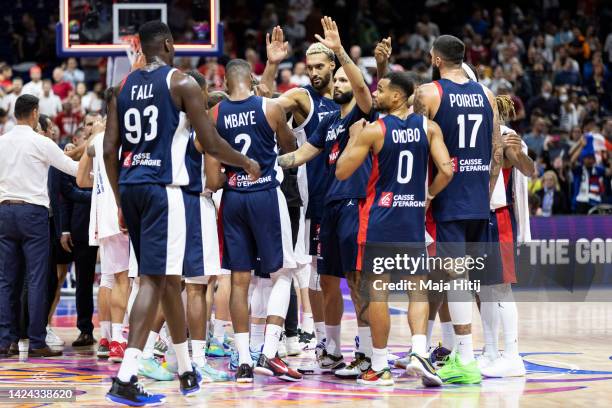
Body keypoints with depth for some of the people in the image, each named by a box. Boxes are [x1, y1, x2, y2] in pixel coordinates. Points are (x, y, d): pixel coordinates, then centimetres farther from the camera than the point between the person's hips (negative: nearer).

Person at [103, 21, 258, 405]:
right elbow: (211, 144, -6)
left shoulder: (124, 88, 14)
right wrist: (247, 162, 12)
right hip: (162, 187, -7)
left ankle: (187, 369, 27)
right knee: (155, 279, -8)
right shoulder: (182, 83, -4)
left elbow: (110, 150, 11)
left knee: (169, 276, 17)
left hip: (129, 186, 7)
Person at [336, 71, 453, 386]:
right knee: (418, 289, 9)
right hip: (413, 217, 3)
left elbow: (342, 172, -6)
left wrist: (354, 138, 7)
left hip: (380, 218, -3)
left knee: (378, 291, 2)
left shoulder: (372, 130, -9)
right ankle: (419, 353, -10)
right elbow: (447, 171, -7)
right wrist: (428, 195, 10)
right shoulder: (428, 128, 1)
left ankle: (380, 367, 6)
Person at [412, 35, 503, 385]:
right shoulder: (486, 94, 10)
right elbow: (497, 151, 10)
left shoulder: (428, 93, -6)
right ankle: (461, 352, 20)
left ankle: (467, 363, -10)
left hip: (448, 198, -5)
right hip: (479, 200, 5)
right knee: (471, 274, 14)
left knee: (456, 274, -7)